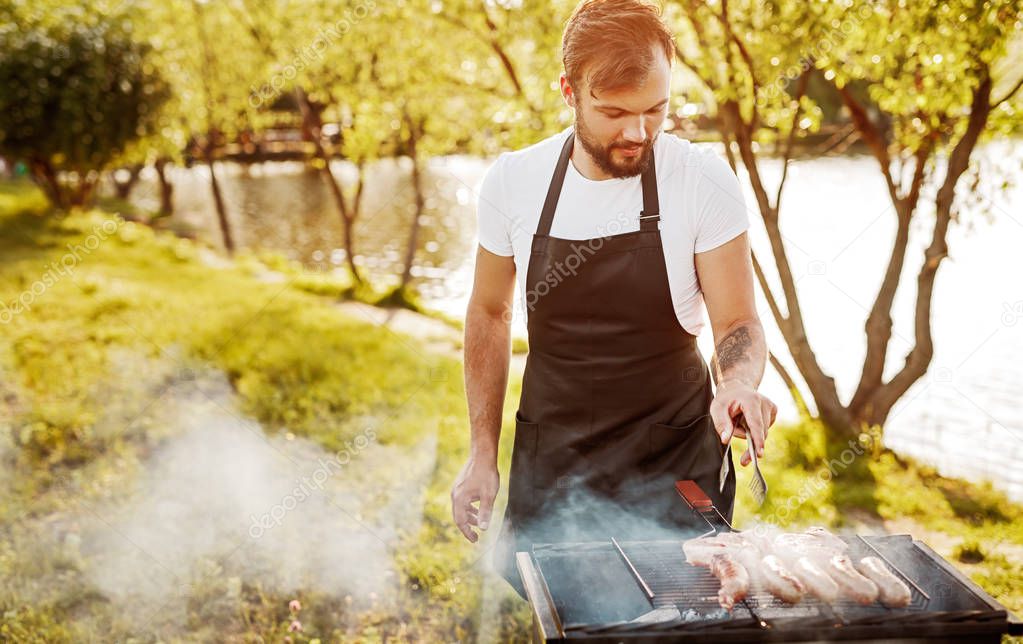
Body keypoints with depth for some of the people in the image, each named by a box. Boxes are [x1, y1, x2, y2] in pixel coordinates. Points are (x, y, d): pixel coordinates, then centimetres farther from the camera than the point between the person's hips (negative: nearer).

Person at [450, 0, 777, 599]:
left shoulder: (704, 180, -14)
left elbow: (738, 322, -8)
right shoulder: (513, 180, -8)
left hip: (675, 462, -1)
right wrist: (483, 453, 4)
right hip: (549, 460, 2)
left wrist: (738, 385, -31)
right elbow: (491, 312, 5)